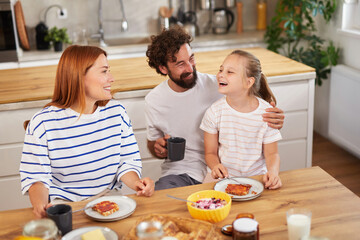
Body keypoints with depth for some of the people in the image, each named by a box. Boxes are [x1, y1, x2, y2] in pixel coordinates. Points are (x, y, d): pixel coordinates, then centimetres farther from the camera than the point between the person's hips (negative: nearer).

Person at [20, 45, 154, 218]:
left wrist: (136, 183, -17)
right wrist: (40, 205, -30)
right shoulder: (43, 123, -10)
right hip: (65, 206, -2)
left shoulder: (117, 112, 3)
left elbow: (128, 162, 5)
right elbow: (35, 177, -9)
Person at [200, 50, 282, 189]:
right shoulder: (214, 112, -6)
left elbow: (271, 153, 1)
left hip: (257, 178, 1)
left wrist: (273, 172, -20)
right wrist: (215, 166, -20)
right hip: (226, 179, 0)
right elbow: (210, 153, 2)